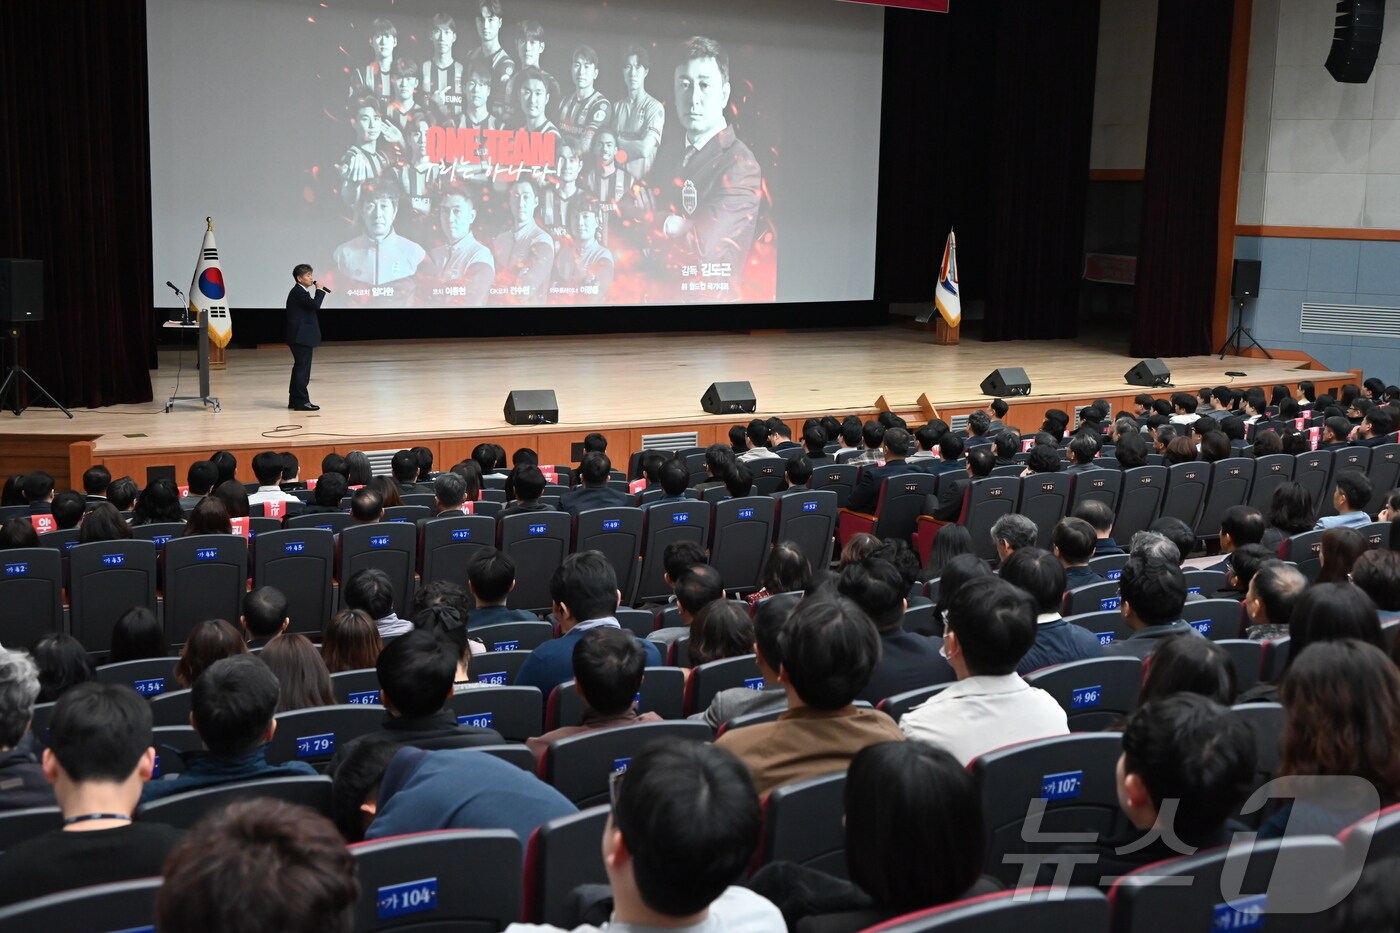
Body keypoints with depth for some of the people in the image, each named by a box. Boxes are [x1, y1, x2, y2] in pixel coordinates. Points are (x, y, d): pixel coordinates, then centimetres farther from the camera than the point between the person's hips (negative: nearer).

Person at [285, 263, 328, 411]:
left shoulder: (301, 292, 19)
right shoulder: (298, 292, -13)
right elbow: (315, 305, -24)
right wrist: (319, 290, -10)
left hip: (301, 337, 11)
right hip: (301, 337, -11)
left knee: (300, 368, 13)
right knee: (303, 368, -9)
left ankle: (294, 400, 17)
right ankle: (301, 401, -8)